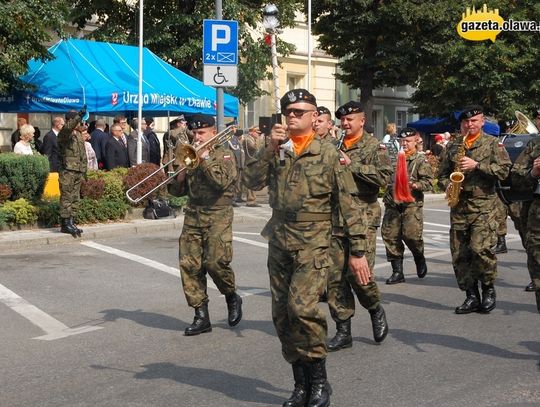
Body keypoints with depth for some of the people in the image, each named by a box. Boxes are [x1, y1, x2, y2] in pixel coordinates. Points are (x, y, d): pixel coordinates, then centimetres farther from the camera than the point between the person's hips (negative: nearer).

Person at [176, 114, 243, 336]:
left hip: (217, 217, -5)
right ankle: (201, 317, 7)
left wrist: (205, 158, -13)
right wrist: (181, 175, -2)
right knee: (189, 265, -2)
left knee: (216, 262, -16)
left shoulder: (224, 155, 1)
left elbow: (222, 182, -18)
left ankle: (232, 297, 14)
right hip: (192, 217, 5)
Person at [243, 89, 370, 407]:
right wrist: (270, 148, -10)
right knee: (282, 315, 8)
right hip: (279, 243, 6)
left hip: (313, 244, -5)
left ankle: (319, 380, -3)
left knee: (302, 306, -22)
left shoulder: (328, 154, -3)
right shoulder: (277, 150, 11)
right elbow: (253, 181, 0)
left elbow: (350, 205, -5)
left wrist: (358, 251, -8)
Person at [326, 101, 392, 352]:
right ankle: (343, 332, 12)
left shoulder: (374, 146, 1)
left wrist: (352, 164, -16)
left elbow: (384, 177, -12)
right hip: (335, 216, 5)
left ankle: (376, 310, 21)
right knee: (335, 276, 3)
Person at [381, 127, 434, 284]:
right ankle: (397, 272, 10)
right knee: (390, 236, 0)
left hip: (412, 204, -4)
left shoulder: (421, 160, 2)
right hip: (392, 204, 4)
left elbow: (429, 182, -5)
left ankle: (420, 259, 21)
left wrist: (415, 185, -21)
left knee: (411, 235, -13)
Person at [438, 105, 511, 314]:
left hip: (483, 205, -4)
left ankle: (489, 288, 5)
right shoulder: (452, 146, 15)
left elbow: (504, 170, -7)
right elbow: (443, 173, 21)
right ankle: (471, 296, 13)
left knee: (480, 248, -17)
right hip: (458, 206, 4)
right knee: (459, 254, 2)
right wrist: (447, 185, 0)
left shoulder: (492, 143, 4)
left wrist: (477, 165, -14)